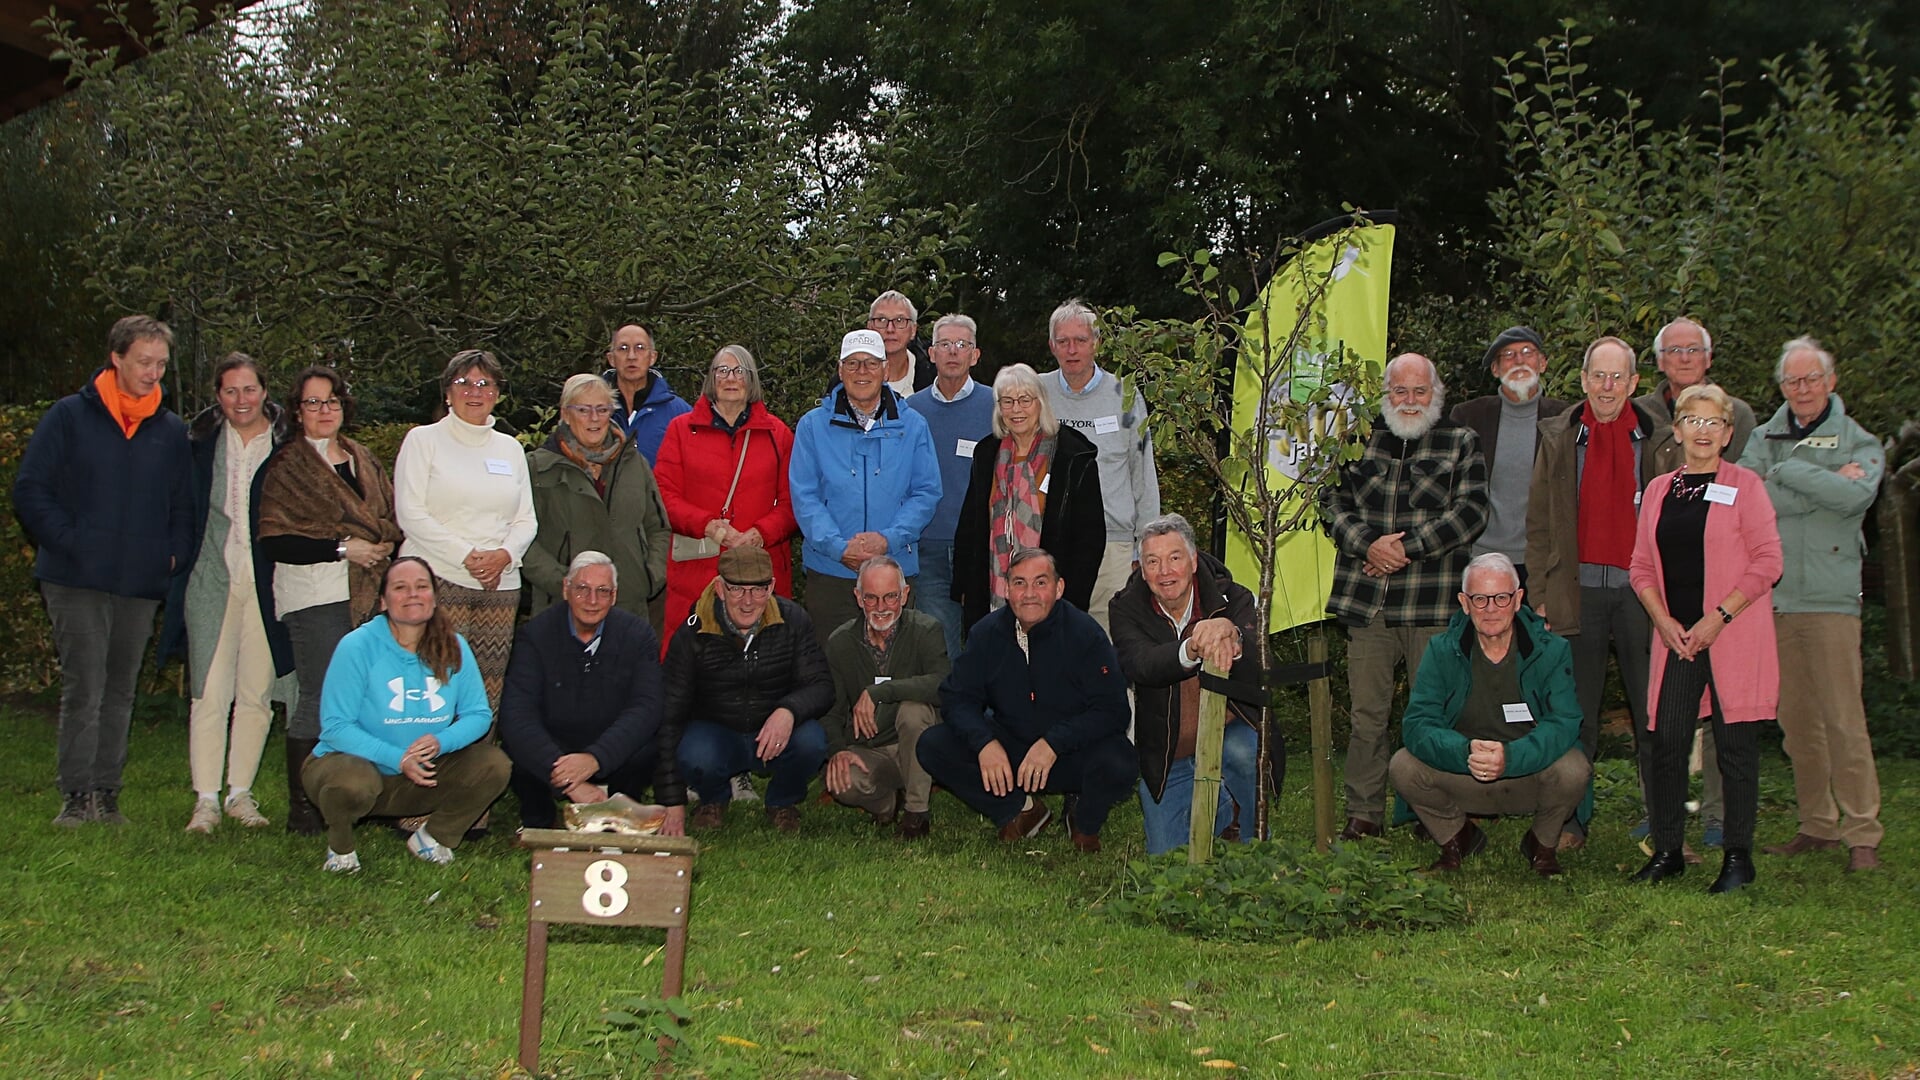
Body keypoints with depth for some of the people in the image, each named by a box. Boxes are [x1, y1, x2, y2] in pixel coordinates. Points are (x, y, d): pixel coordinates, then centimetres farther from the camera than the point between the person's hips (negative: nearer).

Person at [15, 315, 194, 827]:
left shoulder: (171, 431, 11)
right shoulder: (69, 417, 1)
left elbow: (184, 506, 19)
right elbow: (30, 492, -1)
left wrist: (173, 552, 3)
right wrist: (69, 541, -10)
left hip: (142, 586, 4)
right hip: (78, 582, -3)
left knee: (120, 693, 8)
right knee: (83, 689, -8)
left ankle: (107, 795, 14)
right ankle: (77, 797, -3)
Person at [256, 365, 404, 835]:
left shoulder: (362, 460, 20)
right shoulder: (286, 467, 1)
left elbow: (390, 520, 24)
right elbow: (274, 541, -8)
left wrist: (383, 546, 2)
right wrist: (342, 548, -12)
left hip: (366, 596, 6)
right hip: (314, 595, -6)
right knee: (319, 699, -9)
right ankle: (303, 809, -2)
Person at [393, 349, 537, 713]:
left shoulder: (510, 448, 18)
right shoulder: (423, 440, 5)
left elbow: (526, 519, 15)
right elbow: (410, 513, -4)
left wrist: (504, 554, -6)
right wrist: (466, 556, -12)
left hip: (500, 586, 4)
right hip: (438, 580, -4)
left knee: (490, 693, -2)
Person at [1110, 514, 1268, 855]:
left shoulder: (1231, 599, -10)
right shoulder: (1127, 610, -9)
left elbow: (1260, 666, -27)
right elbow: (1140, 666, -29)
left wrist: (1230, 637, -51)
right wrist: (1194, 649, -49)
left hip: (1230, 732, -2)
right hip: (1167, 757, 2)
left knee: (1241, 751, -37)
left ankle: (1253, 841, -8)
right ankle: (1218, 808, 32)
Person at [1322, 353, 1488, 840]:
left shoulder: (1461, 443, 7)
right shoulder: (1361, 440, 14)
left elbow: (1471, 510, -4)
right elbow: (1334, 502, 8)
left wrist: (1407, 547, -11)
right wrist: (1368, 544, -10)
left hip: (1433, 603, -2)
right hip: (1366, 599, 2)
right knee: (1367, 712, 4)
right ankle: (1363, 814, 11)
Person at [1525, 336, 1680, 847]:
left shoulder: (1660, 441, 5)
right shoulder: (1558, 438, 8)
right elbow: (1538, 523, 9)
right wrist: (1542, 594, 1)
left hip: (1640, 593, -1)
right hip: (1578, 592, 1)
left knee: (1653, 715, 1)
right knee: (1576, 720, 5)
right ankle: (1571, 822, 13)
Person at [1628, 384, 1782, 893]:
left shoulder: (1745, 486, 0)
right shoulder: (1659, 490, 13)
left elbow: (1768, 562, -6)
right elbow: (1642, 566, 13)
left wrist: (1719, 617, -12)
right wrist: (1664, 621, -2)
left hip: (1733, 636, -4)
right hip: (1675, 636, 4)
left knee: (1735, 745, -1)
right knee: (1664, 741, -1)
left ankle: (1737, 857, 7)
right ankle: (1666, 851, 10)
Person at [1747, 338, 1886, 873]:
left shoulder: (1858, 443, 5)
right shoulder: (1763, 439, 13)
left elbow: (1856, 495, -16)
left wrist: (1785, 472, -8)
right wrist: (1824, 485, -9)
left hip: (1829, 597, -3)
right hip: (1770, 595, 3)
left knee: (1843, 720, -7)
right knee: (1796, 721, 7)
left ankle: (1862, 833, -2)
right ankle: (1818, 825, 16)